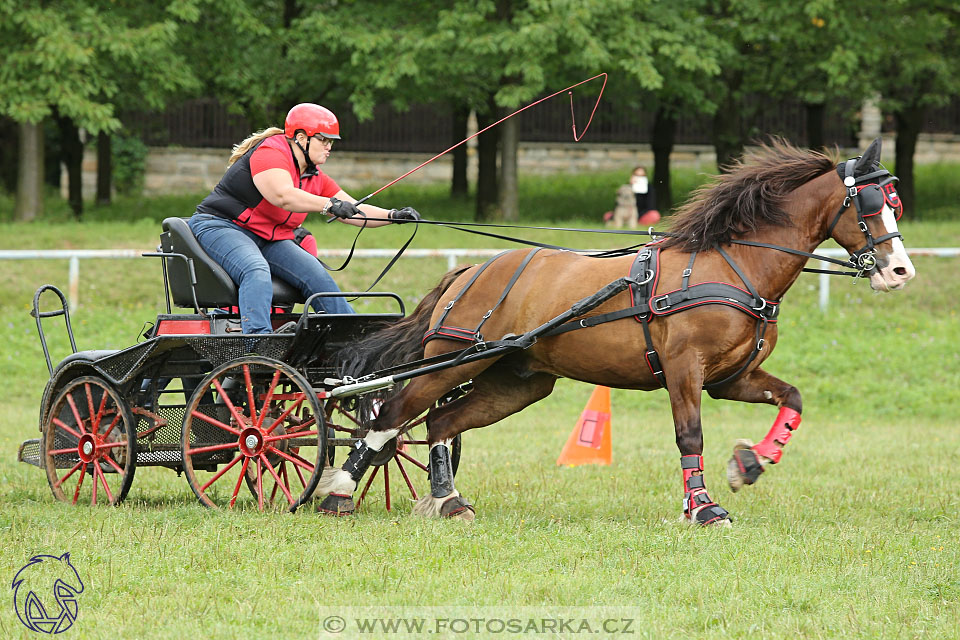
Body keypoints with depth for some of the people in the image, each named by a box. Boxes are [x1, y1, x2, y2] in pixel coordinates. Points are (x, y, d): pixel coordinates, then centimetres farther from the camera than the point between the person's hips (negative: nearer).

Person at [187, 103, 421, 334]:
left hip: (270, 241, 8)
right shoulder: (270, 152, -16)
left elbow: (354, 211, 13)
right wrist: (329, 205, -42)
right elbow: (283, 195, -34)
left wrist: (393, 216, -2)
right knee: (257, 272, -36)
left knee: (316, 276, -10)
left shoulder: (315, 178, 11)